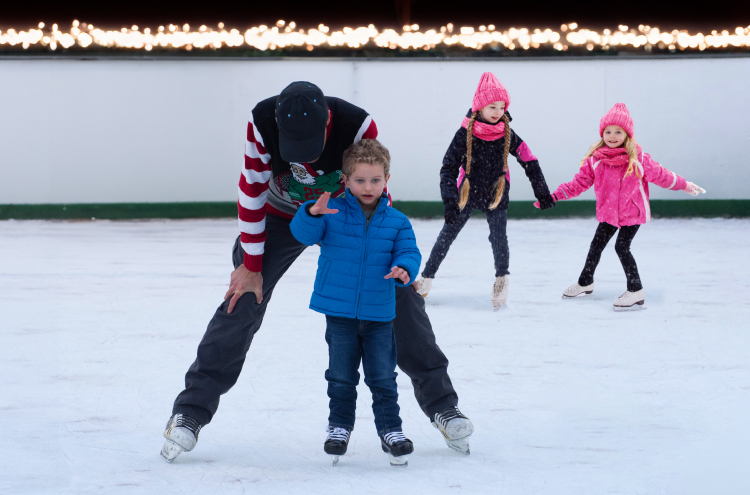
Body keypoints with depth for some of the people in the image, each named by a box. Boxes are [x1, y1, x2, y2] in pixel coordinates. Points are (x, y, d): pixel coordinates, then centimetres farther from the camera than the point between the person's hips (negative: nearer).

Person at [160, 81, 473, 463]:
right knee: (242, 299, -10)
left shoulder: (358, 126, -34)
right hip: (281, 216, 0)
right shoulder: (263, 122, -32)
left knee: (399, 294, -7)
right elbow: (252, 190, -20)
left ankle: (440, 403, 4)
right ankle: (192, 411, -1)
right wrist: (251, 265, -14)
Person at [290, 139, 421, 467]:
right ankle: (339, 427, 23)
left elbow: (408, 252, -3)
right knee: (341, 377, 9)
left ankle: (390, 430, 11)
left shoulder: (396, 222, 1)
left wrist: (404, 268, -27)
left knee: (383, 378, 3)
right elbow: (303, 233, -14)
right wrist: (313, 213, -35)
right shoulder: (332, 213, -3)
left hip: (379, 315, 0)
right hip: (339, 312, 0)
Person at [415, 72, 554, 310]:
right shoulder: (465, 133, -15)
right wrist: (449, 199, -21)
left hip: (496, 196, 1)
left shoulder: (507, 134, -10)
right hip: (467, 192, -1)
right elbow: (449, 167, -12)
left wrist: (542, 192, 0)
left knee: (498, 236, -12)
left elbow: (529, 161, -1)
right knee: (447, 234, 1)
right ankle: (426, 278, 12)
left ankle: (502, 278, 10)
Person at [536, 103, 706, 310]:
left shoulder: (638, 158, -14)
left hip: (632, 213, -4)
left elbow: (660, 175, -2)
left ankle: (636, 291, -5)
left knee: (622, 247, -14)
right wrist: (554, 196, -6)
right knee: (596, 245, 15)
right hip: (608, 213, 4)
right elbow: (580, 182, -1)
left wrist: (684, 185, 6)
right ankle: (585, 283, 35)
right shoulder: (595, 159, -7)